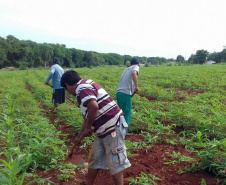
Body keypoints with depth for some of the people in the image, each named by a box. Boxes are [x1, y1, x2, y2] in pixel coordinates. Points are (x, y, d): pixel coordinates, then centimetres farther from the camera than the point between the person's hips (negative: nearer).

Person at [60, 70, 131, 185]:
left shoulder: (82, 88, -13)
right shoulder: (84, 88, 18)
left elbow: (93, 107, -33)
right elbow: (87, 118, 26)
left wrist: (88, 127, -17)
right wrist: (79, 138, 32)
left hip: (113, 127, -10)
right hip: (104, 130, 10)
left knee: (114, 162, 2)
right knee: (94, 159, 21)